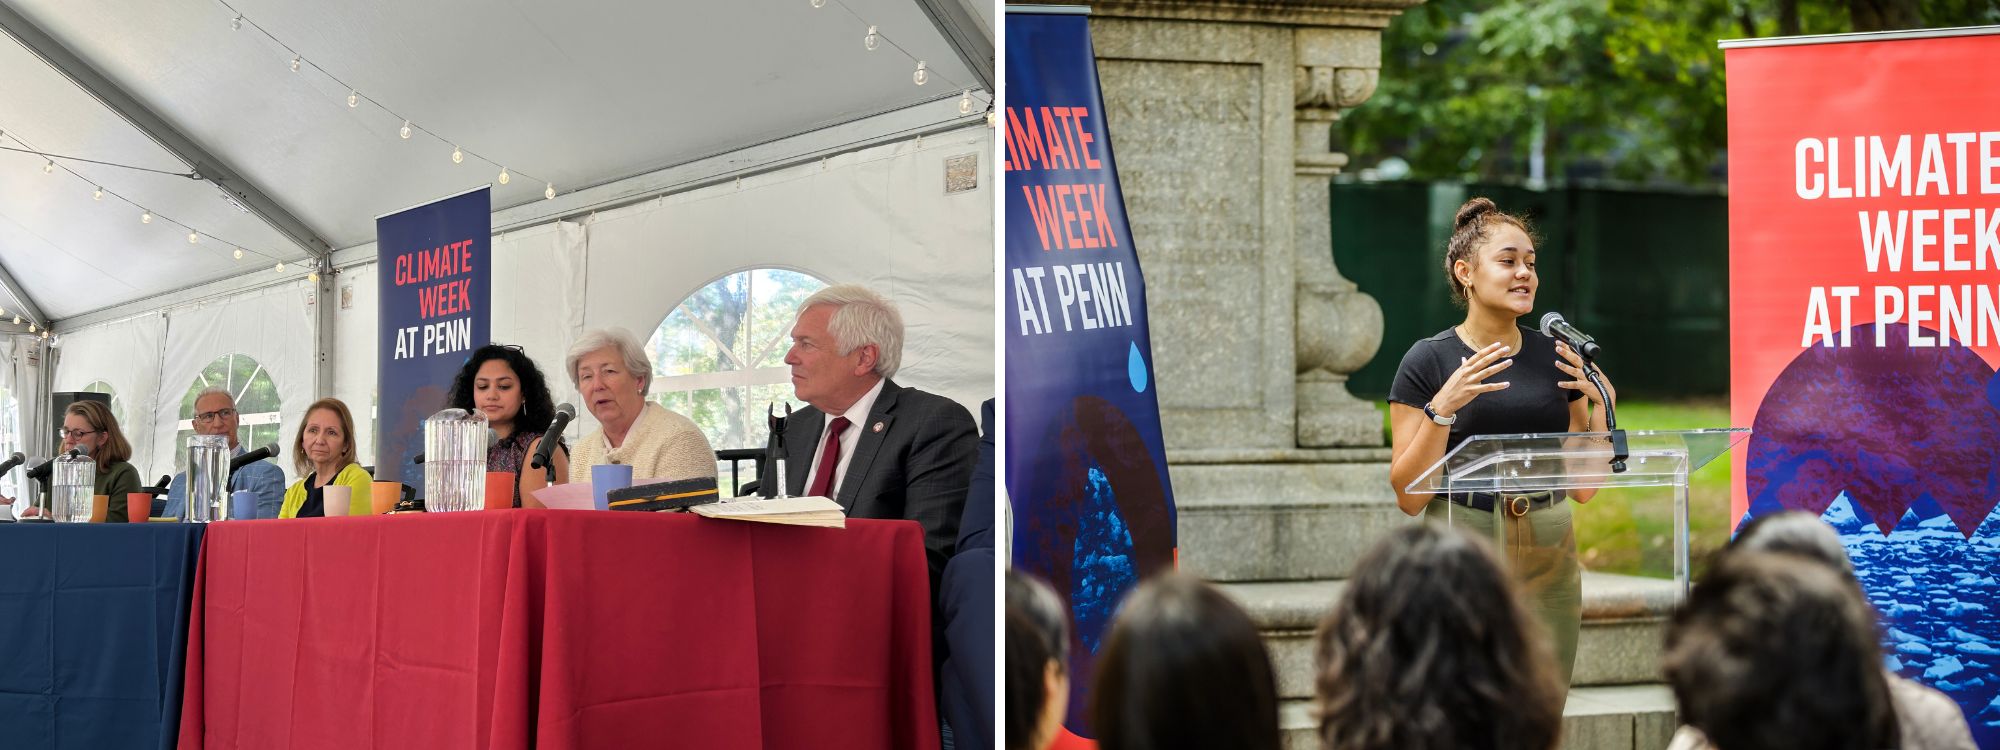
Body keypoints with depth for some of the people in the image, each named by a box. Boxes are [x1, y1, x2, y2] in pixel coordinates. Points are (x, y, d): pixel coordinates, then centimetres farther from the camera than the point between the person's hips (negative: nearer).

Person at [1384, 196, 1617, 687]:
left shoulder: (1557, 359, 10)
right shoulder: (1428, 362, -2)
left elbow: (1583, 488, 12)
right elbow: (1408, 496, -6)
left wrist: (1600, 406, -1)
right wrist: (1442, 408, -17)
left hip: (1549, 559, 4)